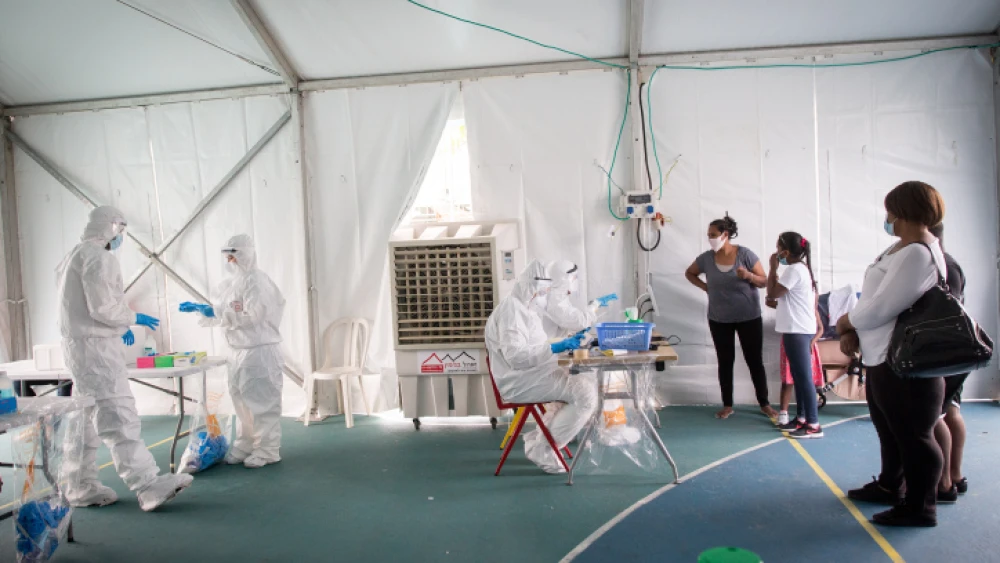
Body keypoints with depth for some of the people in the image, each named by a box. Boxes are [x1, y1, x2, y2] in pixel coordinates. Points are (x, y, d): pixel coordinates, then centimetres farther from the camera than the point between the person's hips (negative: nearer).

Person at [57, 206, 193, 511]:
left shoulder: (78, 254, 20)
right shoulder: (98, 257, -13)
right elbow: (103, 307, -21)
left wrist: (119, 325, 16)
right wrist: (134, 319, -6)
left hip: (81, 345, 11)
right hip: (95, 346, -11)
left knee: (86, 419, 14)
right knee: (118, 417, -15)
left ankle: (81, 487, 20)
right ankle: (148, 485, -18)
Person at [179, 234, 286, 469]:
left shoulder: (255, 280, -14)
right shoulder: (235, 281, 13)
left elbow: (253, 316, -24)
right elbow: (224, 312, 21)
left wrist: (217, 313, -20)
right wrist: (199, 308, 9)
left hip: (260, 349, -9)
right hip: (241, 350, 9)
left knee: (261, 400, -3)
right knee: (242, 399, 15)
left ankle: (268, 450, 7)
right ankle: (246, 445, 26)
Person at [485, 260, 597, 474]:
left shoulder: (525, 309, 18)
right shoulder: (511, 309, -15)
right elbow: (516, 356, -26)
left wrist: (565, 343, 9)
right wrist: (555, 348, -26)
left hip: (535, 375, 10)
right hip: (520, 381, -10)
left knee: (591, 387, 7)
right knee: (586, 394, -18)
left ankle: (540, 438, 9)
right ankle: (542, 449, -7)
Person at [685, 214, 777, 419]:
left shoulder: (745, 254, -11)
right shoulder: (706, 258, -3)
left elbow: (764, 281, -7)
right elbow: (689, 273, 16)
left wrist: (748, 275, -27)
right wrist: (704, 286, 1)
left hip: (749, 318, -2)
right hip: (719, 320, 2)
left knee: (755, 361, 4)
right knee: (725, 362, 8)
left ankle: (764, 404, 18)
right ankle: (727, 405, 18)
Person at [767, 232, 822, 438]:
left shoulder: (793, 270, -16)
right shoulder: (802, 268, 16)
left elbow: (772, 294, -14)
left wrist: (773, 268, -8)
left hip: (797, 331, -10)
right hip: (801, 329, 10)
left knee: (804, 377, -7)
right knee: (799, 376, 14)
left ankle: (813, 425, -4)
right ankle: (801, 418, 21)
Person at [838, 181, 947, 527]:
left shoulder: (918, 254, -22)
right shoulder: (900, 248, 11)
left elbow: (879, 309, -25)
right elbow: (872, 300, 11)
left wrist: (844, 324, -7)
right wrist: (852, 332, -4)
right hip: (883, 359, 10)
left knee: (912, 435, 3)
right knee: (890, 430, 23)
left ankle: (920, 507, 17)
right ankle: (890, 486, 39)